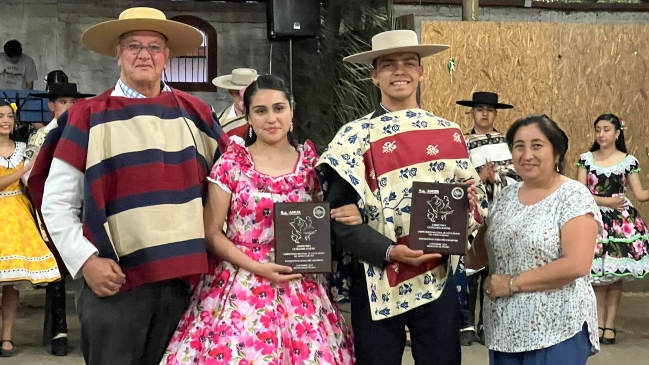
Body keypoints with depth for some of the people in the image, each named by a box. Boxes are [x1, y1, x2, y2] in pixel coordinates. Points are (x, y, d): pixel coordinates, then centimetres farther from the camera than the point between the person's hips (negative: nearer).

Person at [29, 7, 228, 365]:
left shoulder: (196, 113, 8)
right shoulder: (88, 118, -1)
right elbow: (56, 203, -1)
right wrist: (85, 261, -11)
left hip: (184, 277, 3)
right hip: (116, 280, -3)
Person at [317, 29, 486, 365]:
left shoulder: (449, 133, 7)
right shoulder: (355, 135, -4)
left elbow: (471, 192, 14)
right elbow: (338, 214, -9)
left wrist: (467, 201, -10)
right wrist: (388, 251, -21)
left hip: (437, 278, 3)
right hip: (378, 280, -3)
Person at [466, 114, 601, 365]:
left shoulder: (574, 197, -9)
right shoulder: (505, 196, 8)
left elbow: (577, 265, -19)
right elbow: (477, 258, 11)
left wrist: (513, 283, -16)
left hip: (557, 332, -5)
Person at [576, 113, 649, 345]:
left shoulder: (629, 161, 2)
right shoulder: (586, 159, 3)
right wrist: (607, 201, -13)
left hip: (621, 221, 0)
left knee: (615, 274, 2)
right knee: (597, 274, 2)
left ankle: (610, 323, 11)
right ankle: (599, 322, 13)